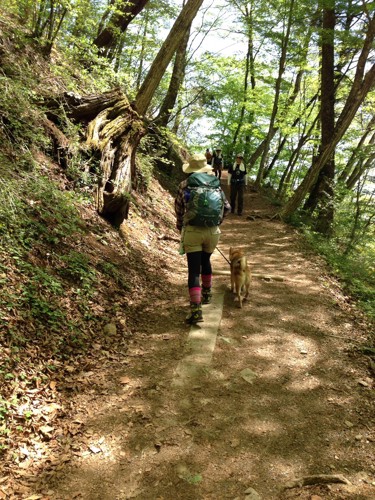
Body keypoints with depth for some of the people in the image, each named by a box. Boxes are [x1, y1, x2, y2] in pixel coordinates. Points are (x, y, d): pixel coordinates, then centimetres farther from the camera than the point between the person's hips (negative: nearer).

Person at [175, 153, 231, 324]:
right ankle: (206, 294, 43)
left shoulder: (184, 185, 1)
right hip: (213, 231, 3)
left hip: (192, 231, -3)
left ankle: (196, 310, -11)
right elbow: (226, 207, 13)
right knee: (205, 260, 27)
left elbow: (179, 210, 7)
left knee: (194, 269, -3)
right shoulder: (216, 185, 8)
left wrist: (180, 227, 24)